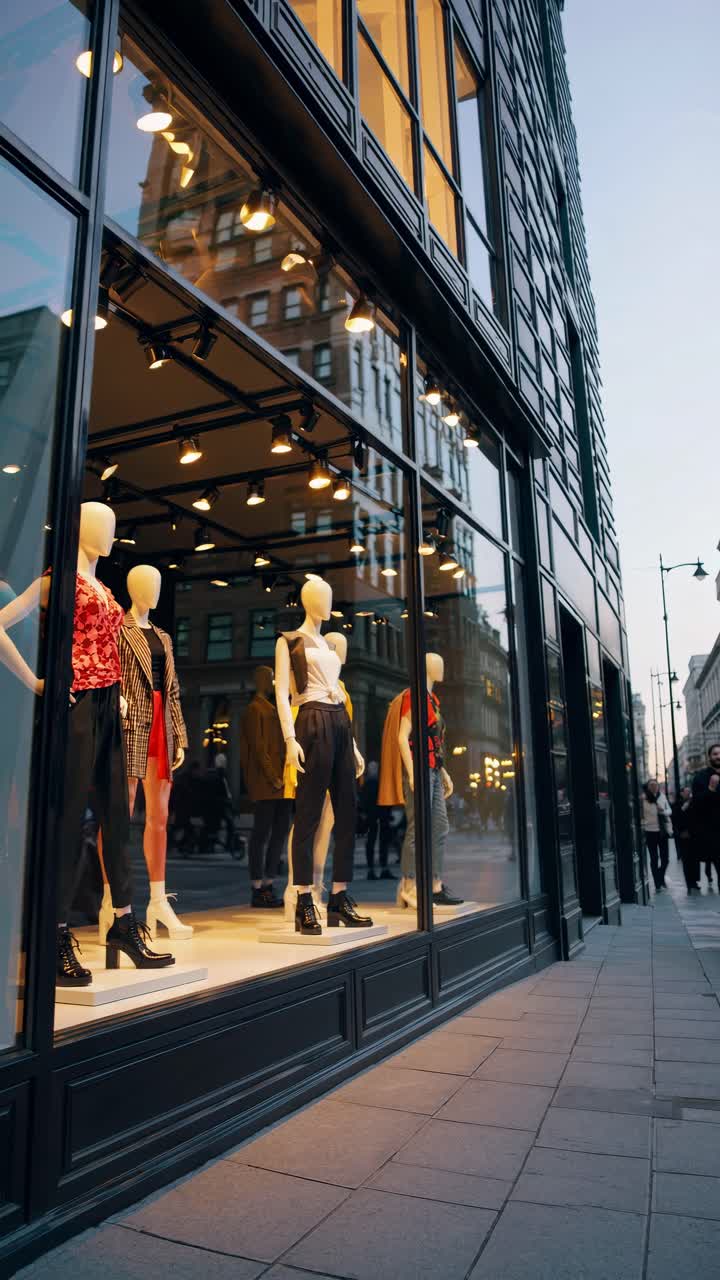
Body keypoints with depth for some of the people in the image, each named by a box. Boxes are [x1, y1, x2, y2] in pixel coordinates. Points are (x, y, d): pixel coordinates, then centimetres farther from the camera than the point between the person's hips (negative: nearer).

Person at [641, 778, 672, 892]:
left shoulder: (662, 796, 2)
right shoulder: (643, 798, -10)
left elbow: (669, 811, 10)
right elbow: (640, 815, -10)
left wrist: (663, 811, -9)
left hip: (663, 830, 4)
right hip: (650, 831, -3)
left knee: (665, 858, 9)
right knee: (654, 859, 3)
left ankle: (661, 878, 35)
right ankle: (657, 884, 11)